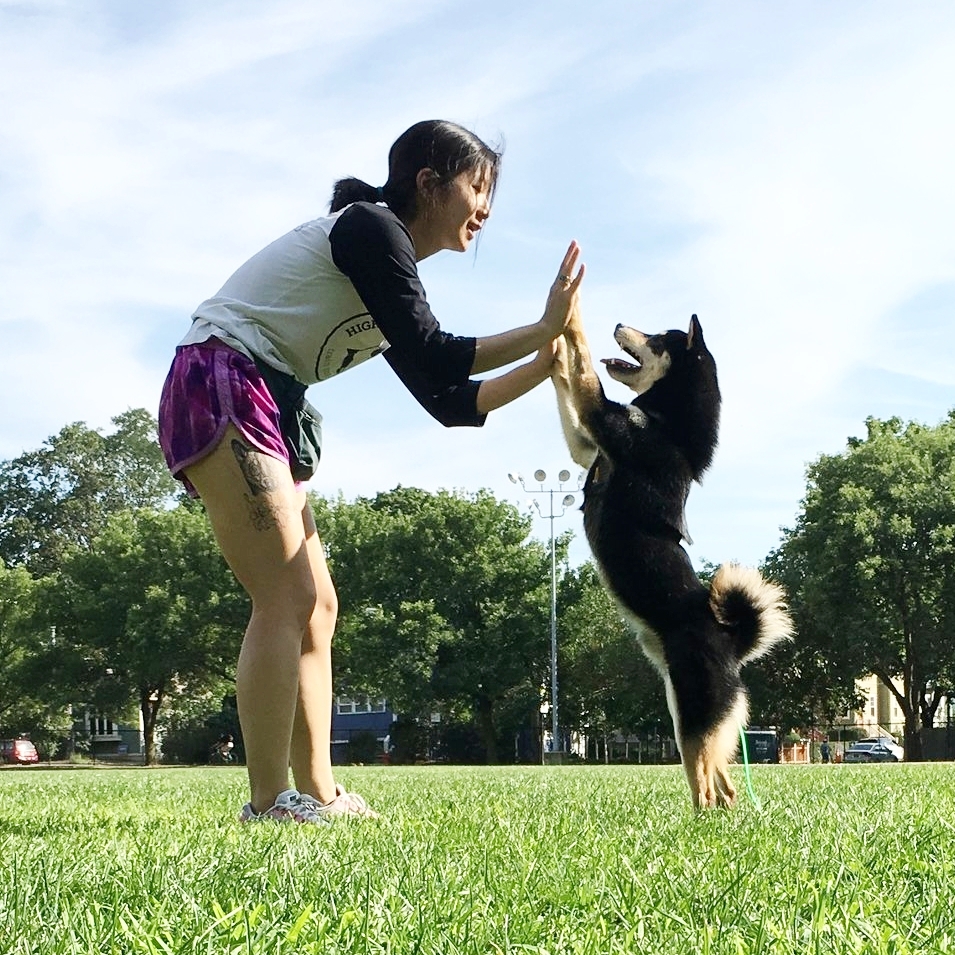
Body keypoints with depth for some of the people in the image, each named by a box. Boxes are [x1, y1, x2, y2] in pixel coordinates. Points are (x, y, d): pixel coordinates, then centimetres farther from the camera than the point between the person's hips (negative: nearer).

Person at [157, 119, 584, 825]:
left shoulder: (392, 277, 19)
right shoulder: (370, 228, -8)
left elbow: (450, 402, 16)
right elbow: (432, 360, -14)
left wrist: (546, 367, 10)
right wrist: (545, 328, -7)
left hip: (265, 414, 10)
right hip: (221, 388, -10)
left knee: (316, 607, 6)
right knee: (289, 597, -15)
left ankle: (318, 794, 7)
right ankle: (269, 804, -15)